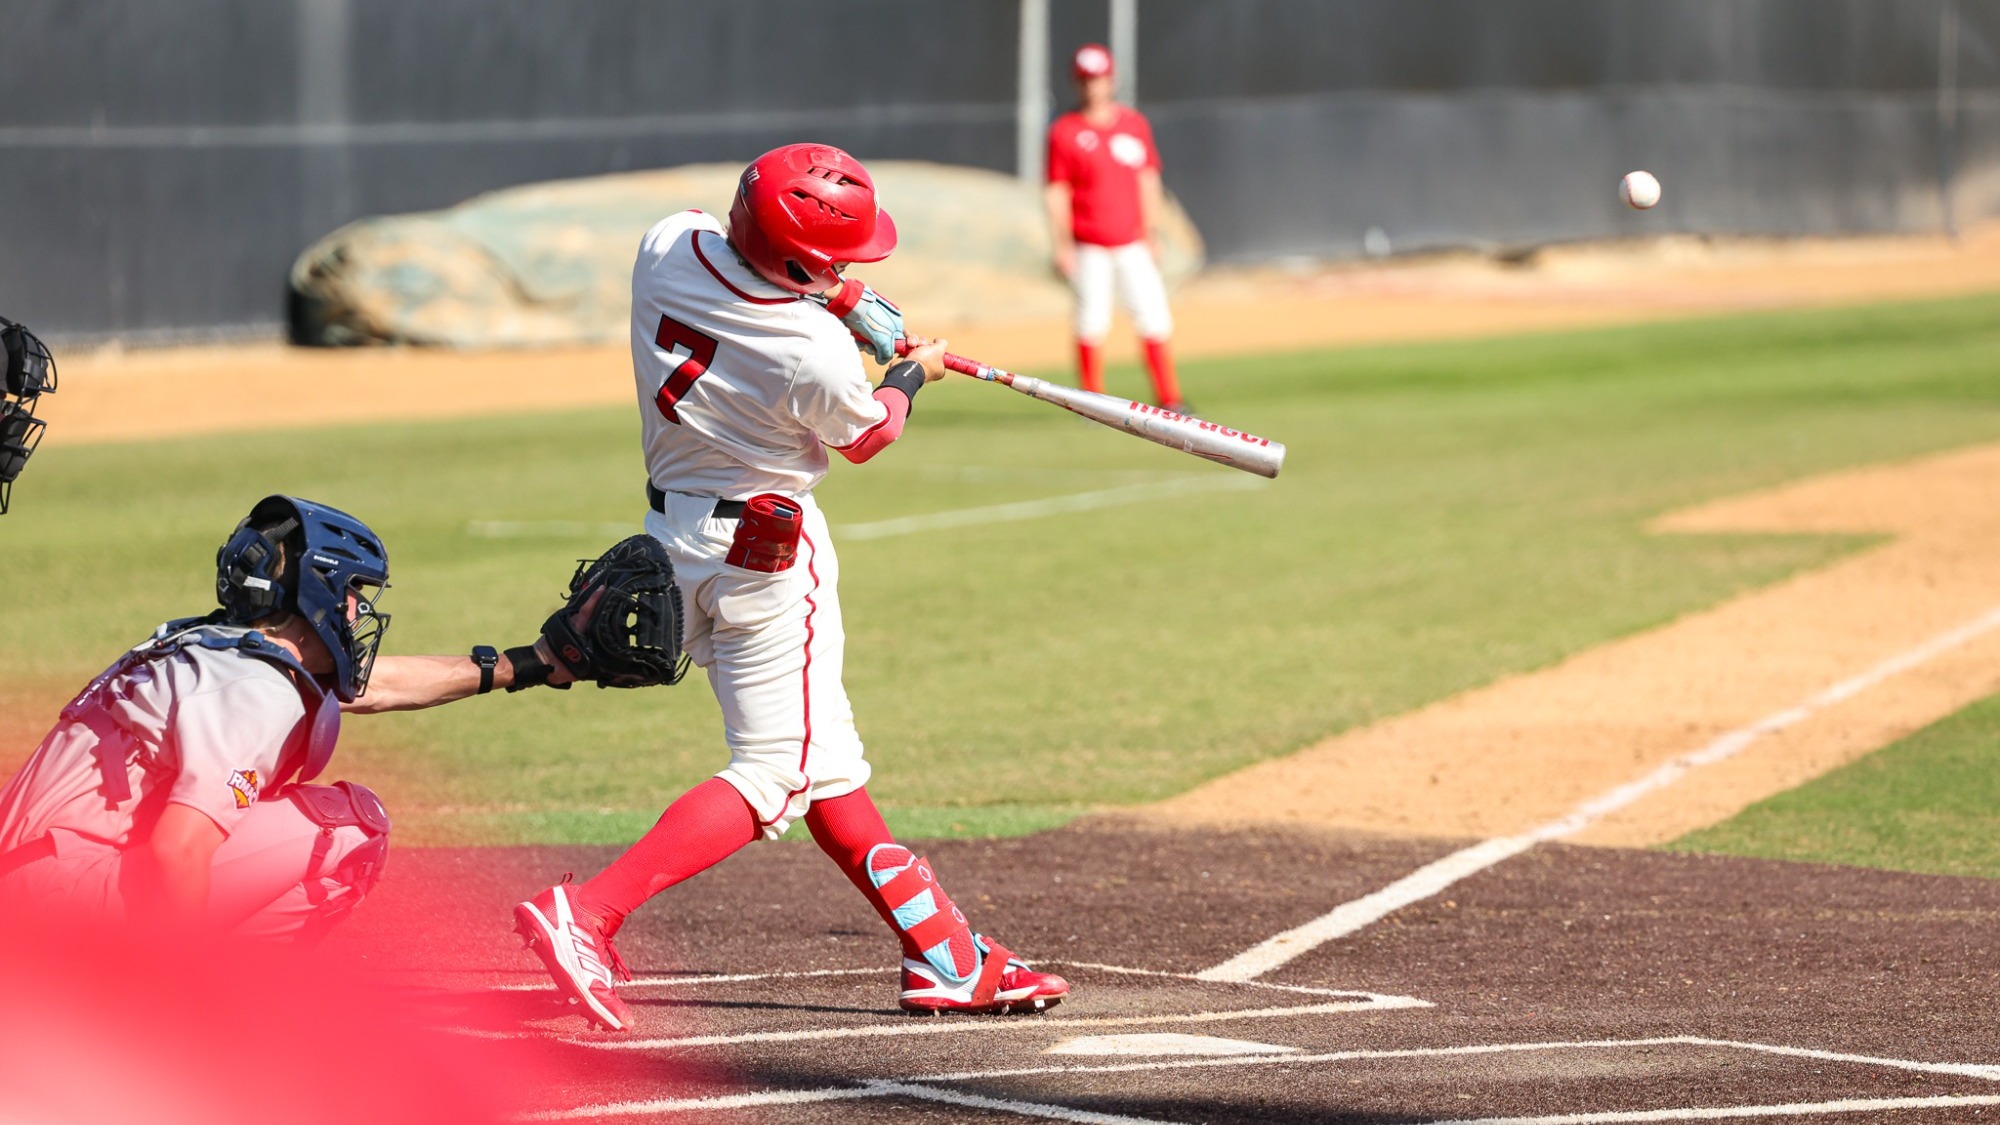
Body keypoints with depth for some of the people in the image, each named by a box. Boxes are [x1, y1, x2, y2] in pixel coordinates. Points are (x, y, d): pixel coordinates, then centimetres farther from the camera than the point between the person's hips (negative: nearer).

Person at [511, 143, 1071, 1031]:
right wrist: (912, 374, 16)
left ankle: (945, 955, 21)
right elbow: (865, 435, -3)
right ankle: (585, 915, -17)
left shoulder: (670, 247, -10)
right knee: (776, 773, -4)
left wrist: (848, 301, 8)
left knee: (826, 760, 14)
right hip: (765, 552, -9)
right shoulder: (816, 359, -26)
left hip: (674, 535, 9)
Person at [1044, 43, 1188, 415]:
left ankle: (1169, 398, 3)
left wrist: (1152, 235, 9)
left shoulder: (1135, 125, 9)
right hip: (1089, 247, -3)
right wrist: (1061, 246, -8)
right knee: (1092, 321, -2)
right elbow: (1057, 192, -2)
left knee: (1154, 318, -3)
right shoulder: (1064, 132, -1)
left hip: (1133, 244, 3)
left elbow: (1148, 183, 12)